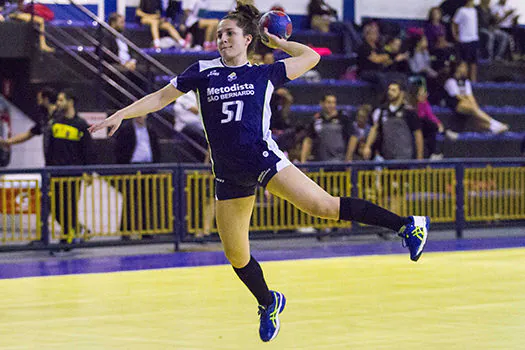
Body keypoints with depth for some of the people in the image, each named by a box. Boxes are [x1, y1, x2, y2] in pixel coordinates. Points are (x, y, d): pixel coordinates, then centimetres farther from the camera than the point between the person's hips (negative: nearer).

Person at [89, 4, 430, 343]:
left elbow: (312, 57, 16)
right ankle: (269, 303, 32)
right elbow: (161, 97, 12)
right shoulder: (204, 71, 7)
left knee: (324, 205, -19)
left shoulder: (264, 74, 5)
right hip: (228, 174, 3)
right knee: (236, 255, 5)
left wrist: (278, 43, 18)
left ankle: (407, 225, -14)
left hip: (265, 160, -3)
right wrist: (120, 115, 5)